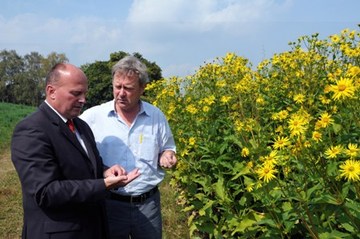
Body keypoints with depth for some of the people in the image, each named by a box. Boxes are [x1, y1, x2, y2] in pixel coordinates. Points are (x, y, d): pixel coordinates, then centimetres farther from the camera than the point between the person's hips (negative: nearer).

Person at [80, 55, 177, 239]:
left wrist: (167, 156, -9)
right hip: (109, 203, -1)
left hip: (148, 203, 2)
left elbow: (166, 149, 14)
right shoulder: (92, 116, -5)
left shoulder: (157, 116, 1)